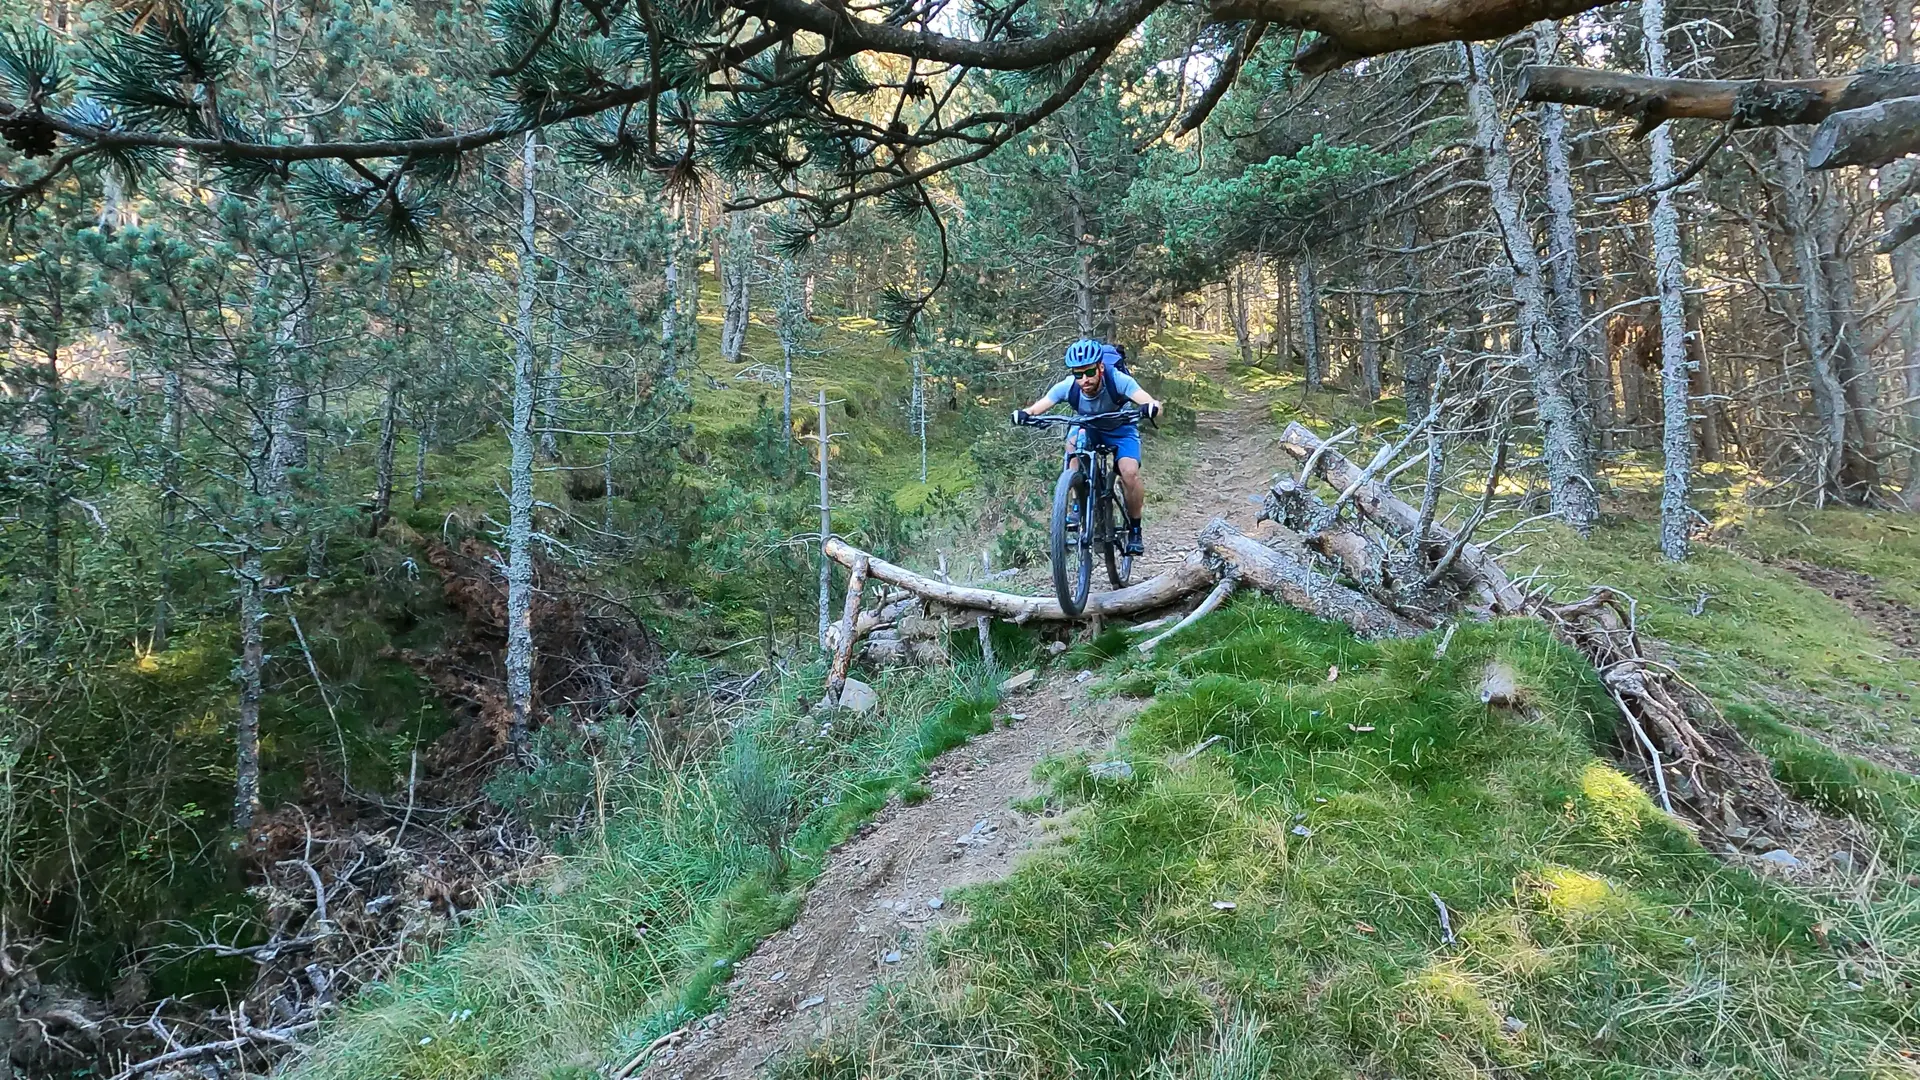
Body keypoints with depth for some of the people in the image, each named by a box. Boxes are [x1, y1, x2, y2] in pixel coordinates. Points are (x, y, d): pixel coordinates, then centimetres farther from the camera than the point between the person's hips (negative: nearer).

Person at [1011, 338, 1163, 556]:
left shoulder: (1117, 380, -37)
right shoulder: (1068, 387, -31)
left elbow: (1151, 403, -47)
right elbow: (1036, 408, -35)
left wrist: (1150, 407, -70)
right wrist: (1024, 414, -57)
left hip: (1120, 429, -2)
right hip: (1089, 428, 3)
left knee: (1130, 472, -24)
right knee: (1074, 441, -30)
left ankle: (1134, 530, -1)